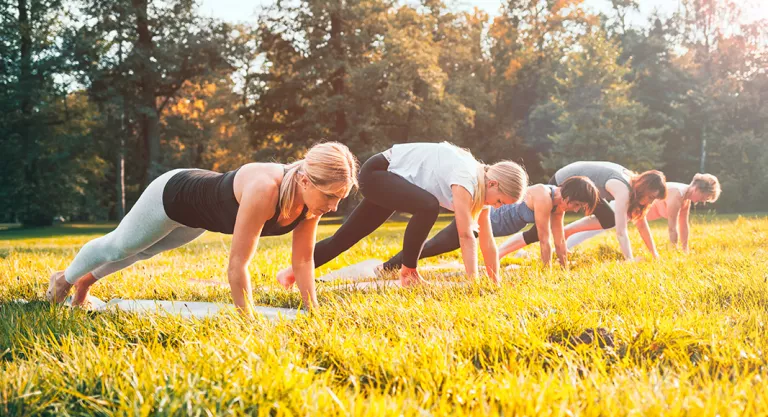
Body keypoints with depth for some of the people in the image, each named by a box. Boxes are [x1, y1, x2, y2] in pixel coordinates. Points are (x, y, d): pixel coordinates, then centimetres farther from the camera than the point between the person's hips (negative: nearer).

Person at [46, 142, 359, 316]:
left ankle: (87, 280, 59)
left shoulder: (312, 196, -25)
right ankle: (66, 278, 51)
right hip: (173, 196, -7)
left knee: (143, 251, 32)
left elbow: (303, 261, -15)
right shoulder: (263, 189, -47)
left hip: (201, 204, 7)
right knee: (117, 246, 21)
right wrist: (249, 323, -37)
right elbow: (237, 265, -42)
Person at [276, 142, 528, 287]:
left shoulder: (482, 185, -2)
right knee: (428, 206, -32)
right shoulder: (467, 178, -28)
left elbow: (487, 240, 1)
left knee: (347, 237, 12)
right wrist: (473, 282, -29)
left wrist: (496, 281, 2)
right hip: (378, 172, -9)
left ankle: (293, 271, 23)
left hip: (392, 178, 9)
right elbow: (466, 235, -31)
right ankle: (408, 272, -15)